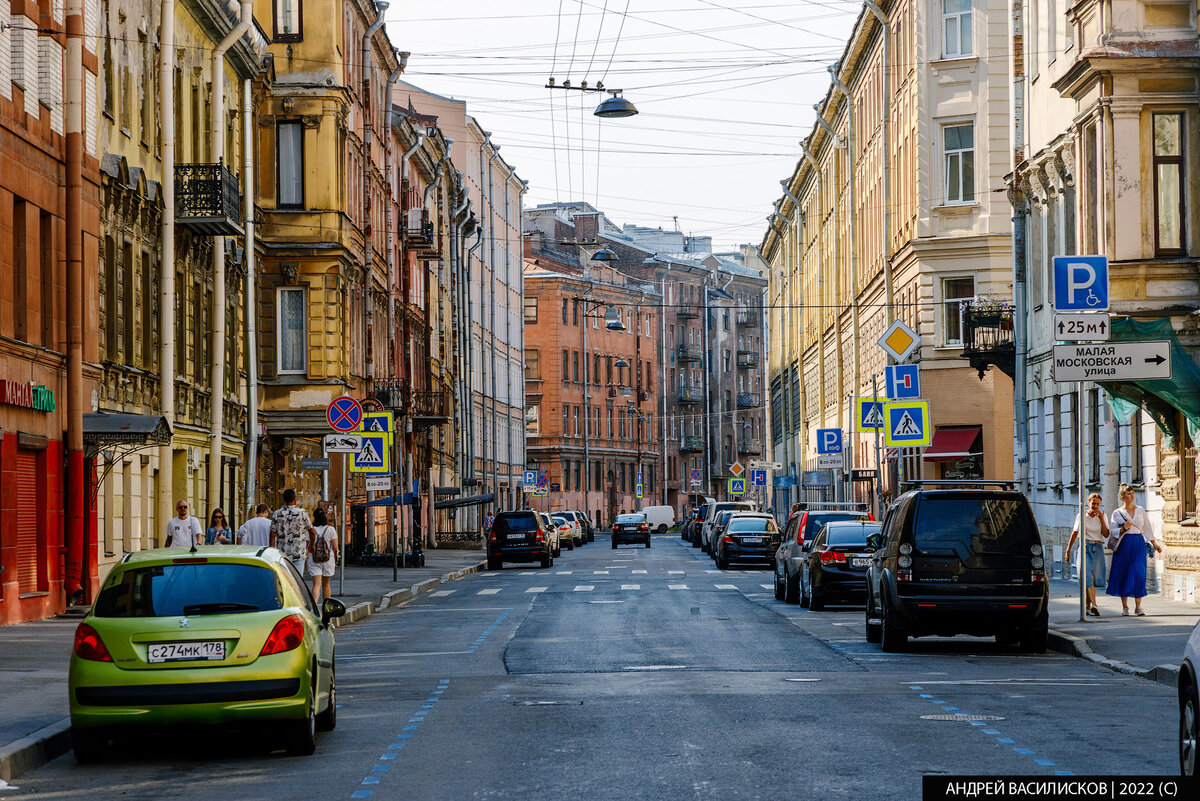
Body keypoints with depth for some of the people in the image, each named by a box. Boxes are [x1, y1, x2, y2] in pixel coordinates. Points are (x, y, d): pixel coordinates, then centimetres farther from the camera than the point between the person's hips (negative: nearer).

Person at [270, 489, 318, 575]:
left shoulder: (277, 514, 1)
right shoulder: (302, 513, -5)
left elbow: (272, 535, -2)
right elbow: (312, 532, 4)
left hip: (282, 554, 3)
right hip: (298, 554, -3)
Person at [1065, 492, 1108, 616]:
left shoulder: (1102, 516, 6)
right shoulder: (1081, 516, 2)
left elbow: (1106, 535, -1)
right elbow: (1074, 533, 9)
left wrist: (1101, 519, -9)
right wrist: (1068, 549, 8)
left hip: (1098, 549, 2)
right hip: (1085, 547, -2)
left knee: (1094, 578, 0)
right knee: (1088, 576, -17)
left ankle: (1087, 607, 10)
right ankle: (1094, 605, -29)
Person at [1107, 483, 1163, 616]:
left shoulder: (1140, 510, 11)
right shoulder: (1117, 513, 4)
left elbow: (1147, 528, 15)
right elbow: (1112, 531, 0)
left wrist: (1155, 543, 12)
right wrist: (1123, 529, -16)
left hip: (1138, 543, 1)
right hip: (1124, 545, -1)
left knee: (1138, 574, -8)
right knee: (1123, 574, -1)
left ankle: (1138, 606, -4)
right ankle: (1125, 606, 9)